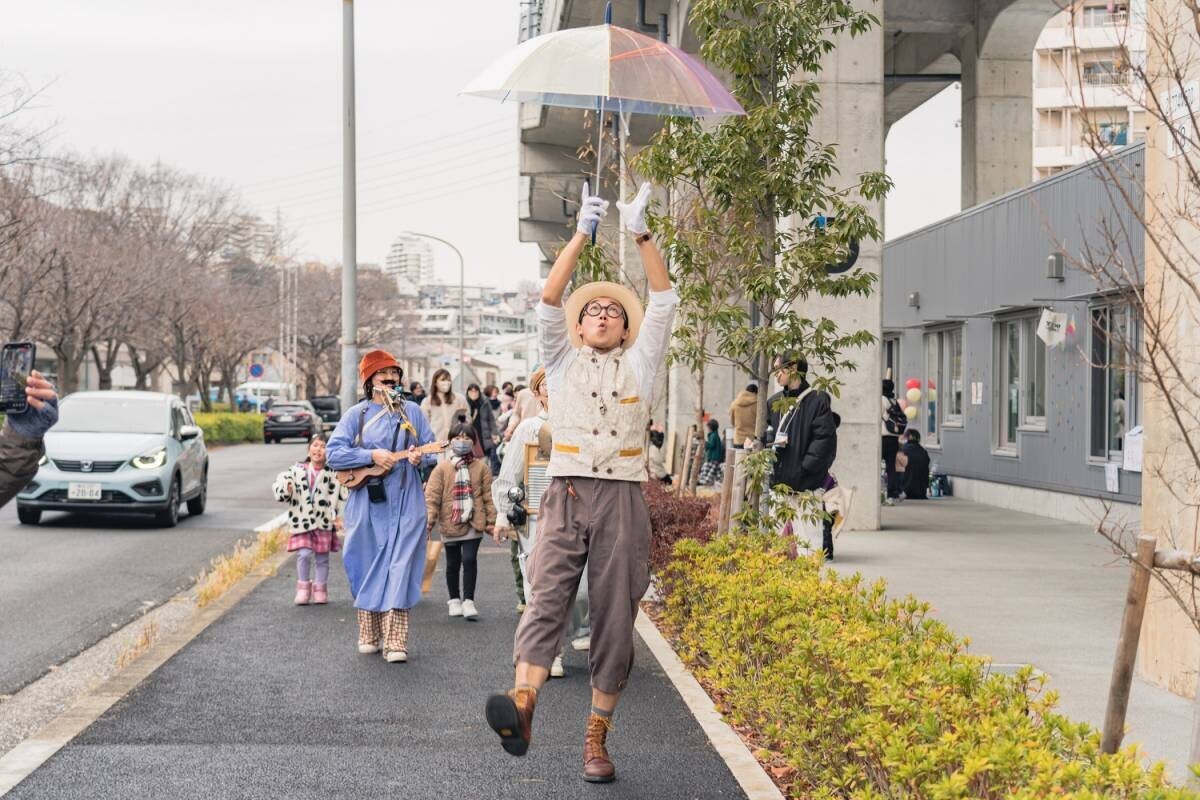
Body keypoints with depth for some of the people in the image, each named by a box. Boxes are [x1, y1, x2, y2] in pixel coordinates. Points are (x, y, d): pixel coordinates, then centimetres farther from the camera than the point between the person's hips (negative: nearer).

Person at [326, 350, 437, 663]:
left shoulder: (412, 411, 10)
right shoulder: (356, 414, 5)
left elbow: (431, 448, 12)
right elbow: (334, 454, -3)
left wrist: (420, 457, -11)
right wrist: (372, 456, -15)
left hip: (405, 502, 0)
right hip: (367, 502, 0)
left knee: (399, 567, -8)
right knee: (368, 566, 6)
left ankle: (395, 641, -10)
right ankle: (369, 636, 20)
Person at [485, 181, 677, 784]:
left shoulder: (639, 364, 18)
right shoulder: (562, 363, 18)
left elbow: (663, 301, 10)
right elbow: (549, 301, 6)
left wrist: (641, 235, 1)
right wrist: (582, 234, 0)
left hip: (623, 501, 1)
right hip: (565, 494, -1)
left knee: (615, 618, 0)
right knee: (546, 597, -20)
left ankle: (597, 738, 5)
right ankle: (521, 710, -40)